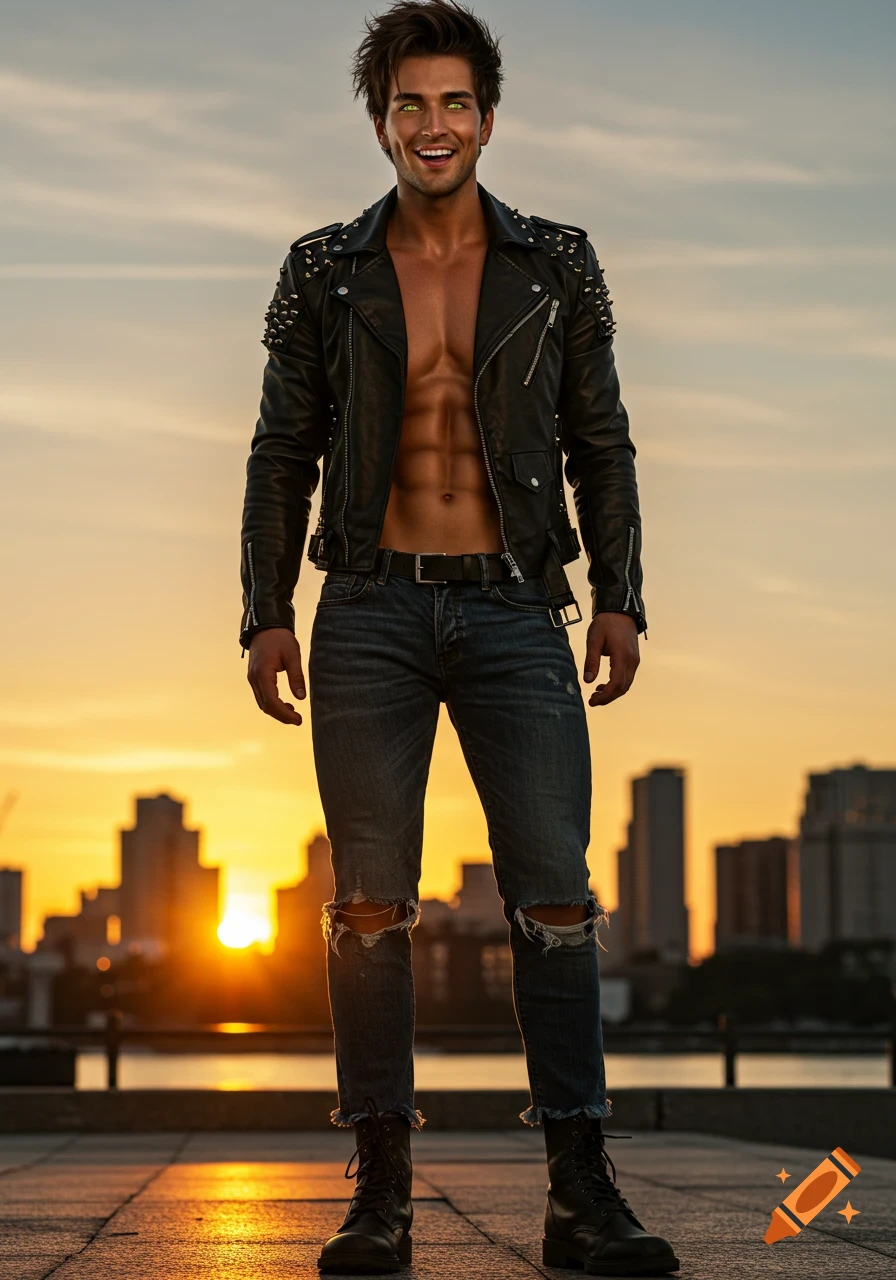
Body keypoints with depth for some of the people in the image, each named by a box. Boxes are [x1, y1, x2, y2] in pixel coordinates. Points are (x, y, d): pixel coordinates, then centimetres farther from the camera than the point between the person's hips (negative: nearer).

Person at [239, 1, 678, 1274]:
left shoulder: (556, 265, 8)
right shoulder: (324, 271, 7)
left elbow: (601, 444, 11)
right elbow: (282, 453, 9)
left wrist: (619, 597, 3)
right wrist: (268, 613, 2)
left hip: (514, 610, 0)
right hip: (372, 613, 0)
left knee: (557, 894, -6)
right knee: (370, 904, 0)